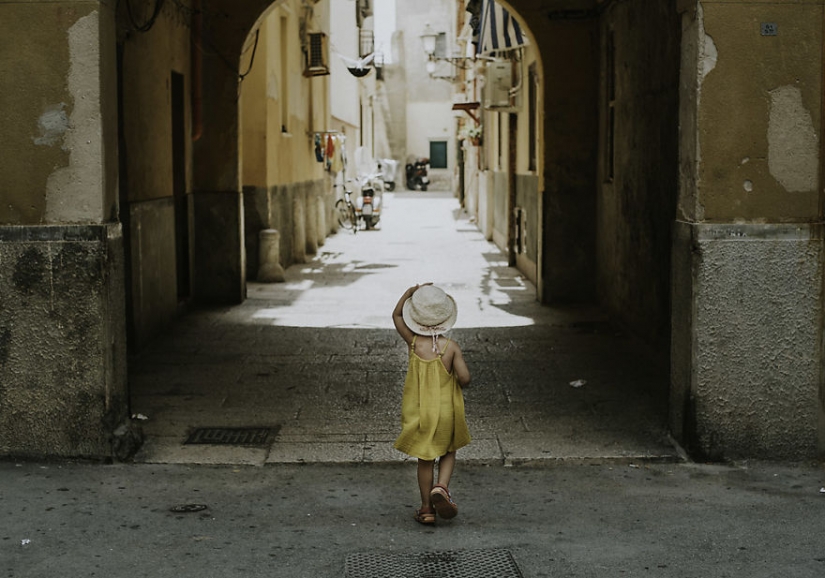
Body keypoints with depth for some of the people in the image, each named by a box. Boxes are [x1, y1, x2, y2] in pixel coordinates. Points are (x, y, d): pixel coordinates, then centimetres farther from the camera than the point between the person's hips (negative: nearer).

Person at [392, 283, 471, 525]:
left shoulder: (413, 342, -9)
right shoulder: (451, 347, -14)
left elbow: (396, 315, 6)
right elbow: (464, 378, -18)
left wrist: (409, 292, -4)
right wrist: (457, 384, 5)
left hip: (419, 412, 1)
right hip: (446, 411, -1)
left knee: (425, 460, 13)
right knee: (448, 452, 21)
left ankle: (427, 509, 18)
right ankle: (442, 486, -5)